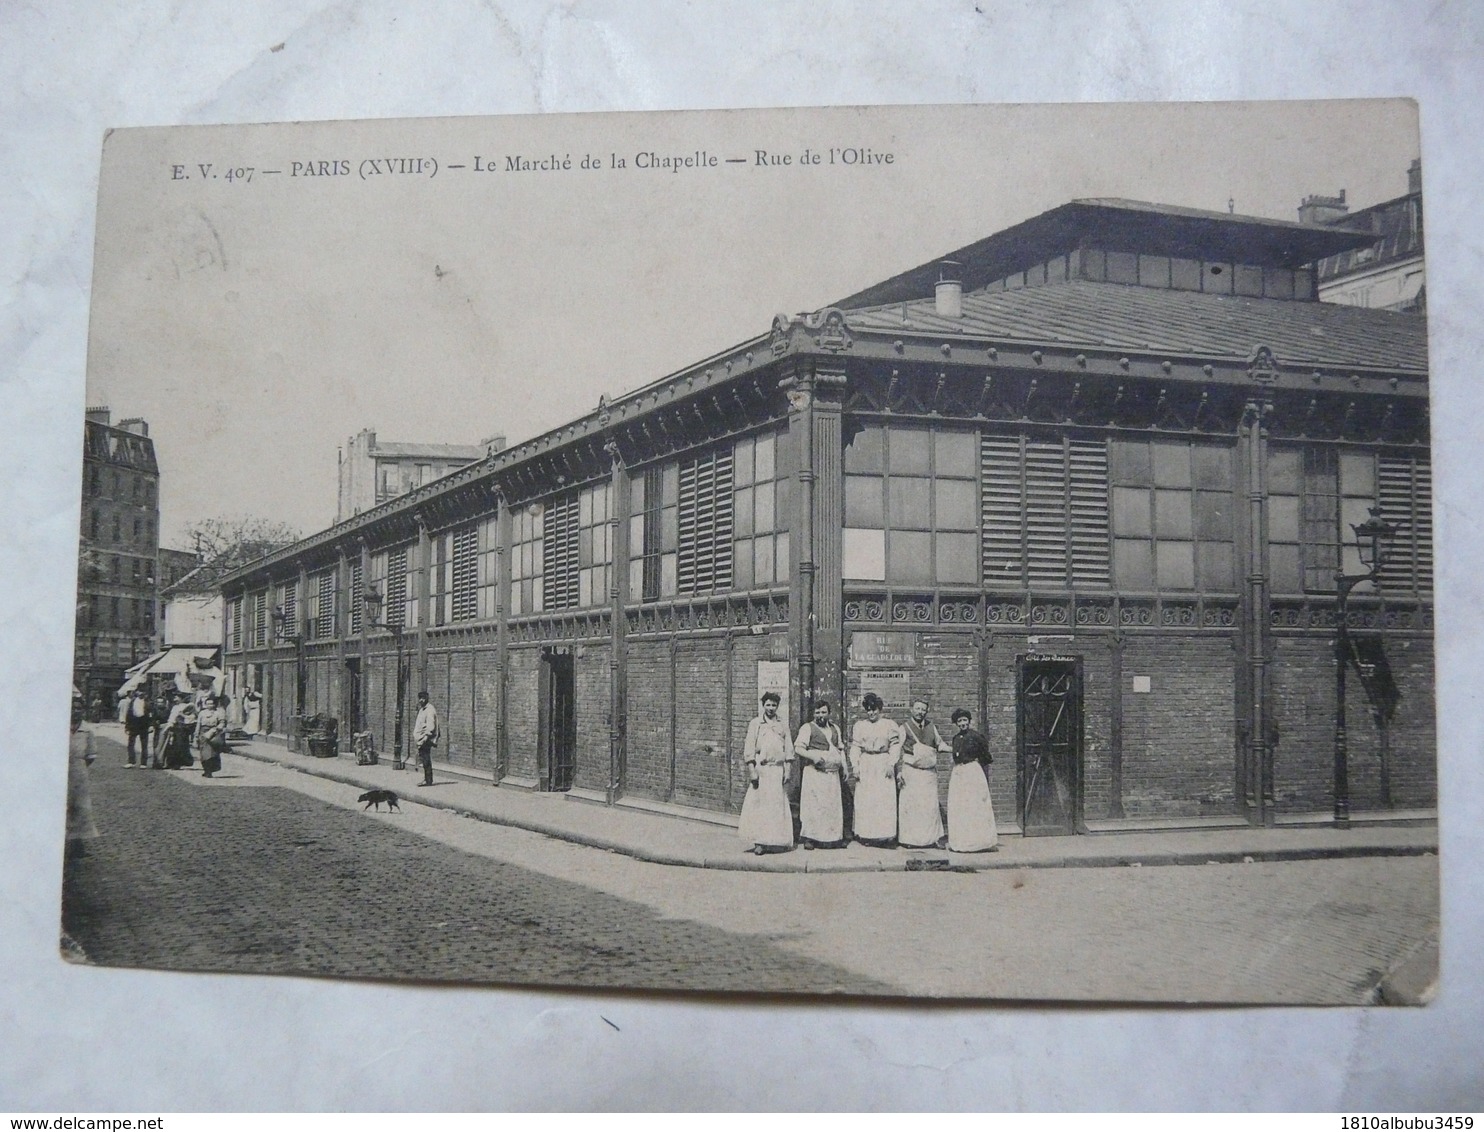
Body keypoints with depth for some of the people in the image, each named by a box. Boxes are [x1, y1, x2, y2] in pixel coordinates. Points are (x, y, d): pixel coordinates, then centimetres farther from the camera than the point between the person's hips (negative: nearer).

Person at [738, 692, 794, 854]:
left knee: (779, 806, 2)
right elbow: (749, 748, -1)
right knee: (759, 805, -6)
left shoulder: (782, 726, 15)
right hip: (761, 769, -4)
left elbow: (788, 750, 14)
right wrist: (752, 770, -9)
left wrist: (787, 770, 4)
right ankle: (759, 842, -5)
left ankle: (776, 841, 8)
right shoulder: (756, 723, 4)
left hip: (779, 769, 4)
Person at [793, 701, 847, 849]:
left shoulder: (835, 729, 18)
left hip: (833, 774, 5)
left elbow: (841, 749, 25)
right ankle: (808, 838, -4)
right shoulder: (807, 728, -1)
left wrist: (844, 767, 15)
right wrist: (813, 756, -21)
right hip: (814, 772, -5)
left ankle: (833, 837, 10)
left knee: (833, 806, 4)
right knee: (813, 805, -7)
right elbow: (798, 748, -8)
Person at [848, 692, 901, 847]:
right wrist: (855, 766, -3)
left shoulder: (889, 725, 6)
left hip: (883, 766, -1)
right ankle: (866, 834, 3)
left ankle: (885, 834, -1)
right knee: (865, 801, -1)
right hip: (865, 766, 1)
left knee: (885, 800, -5)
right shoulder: (859, 726, 11)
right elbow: (855, 747, 7)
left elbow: (895, 746, 1)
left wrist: (891, 764, -9)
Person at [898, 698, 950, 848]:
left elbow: (940, 744, 22)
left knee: (931, 805, 0)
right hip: (911, 771, -3)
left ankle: (933, 837, 4)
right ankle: (910, 838, 2)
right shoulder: (905, 728, -1)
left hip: (929, 772, 3)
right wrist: (898, 771, -10)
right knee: (910, 804, -4)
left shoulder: (931, 727, 10)